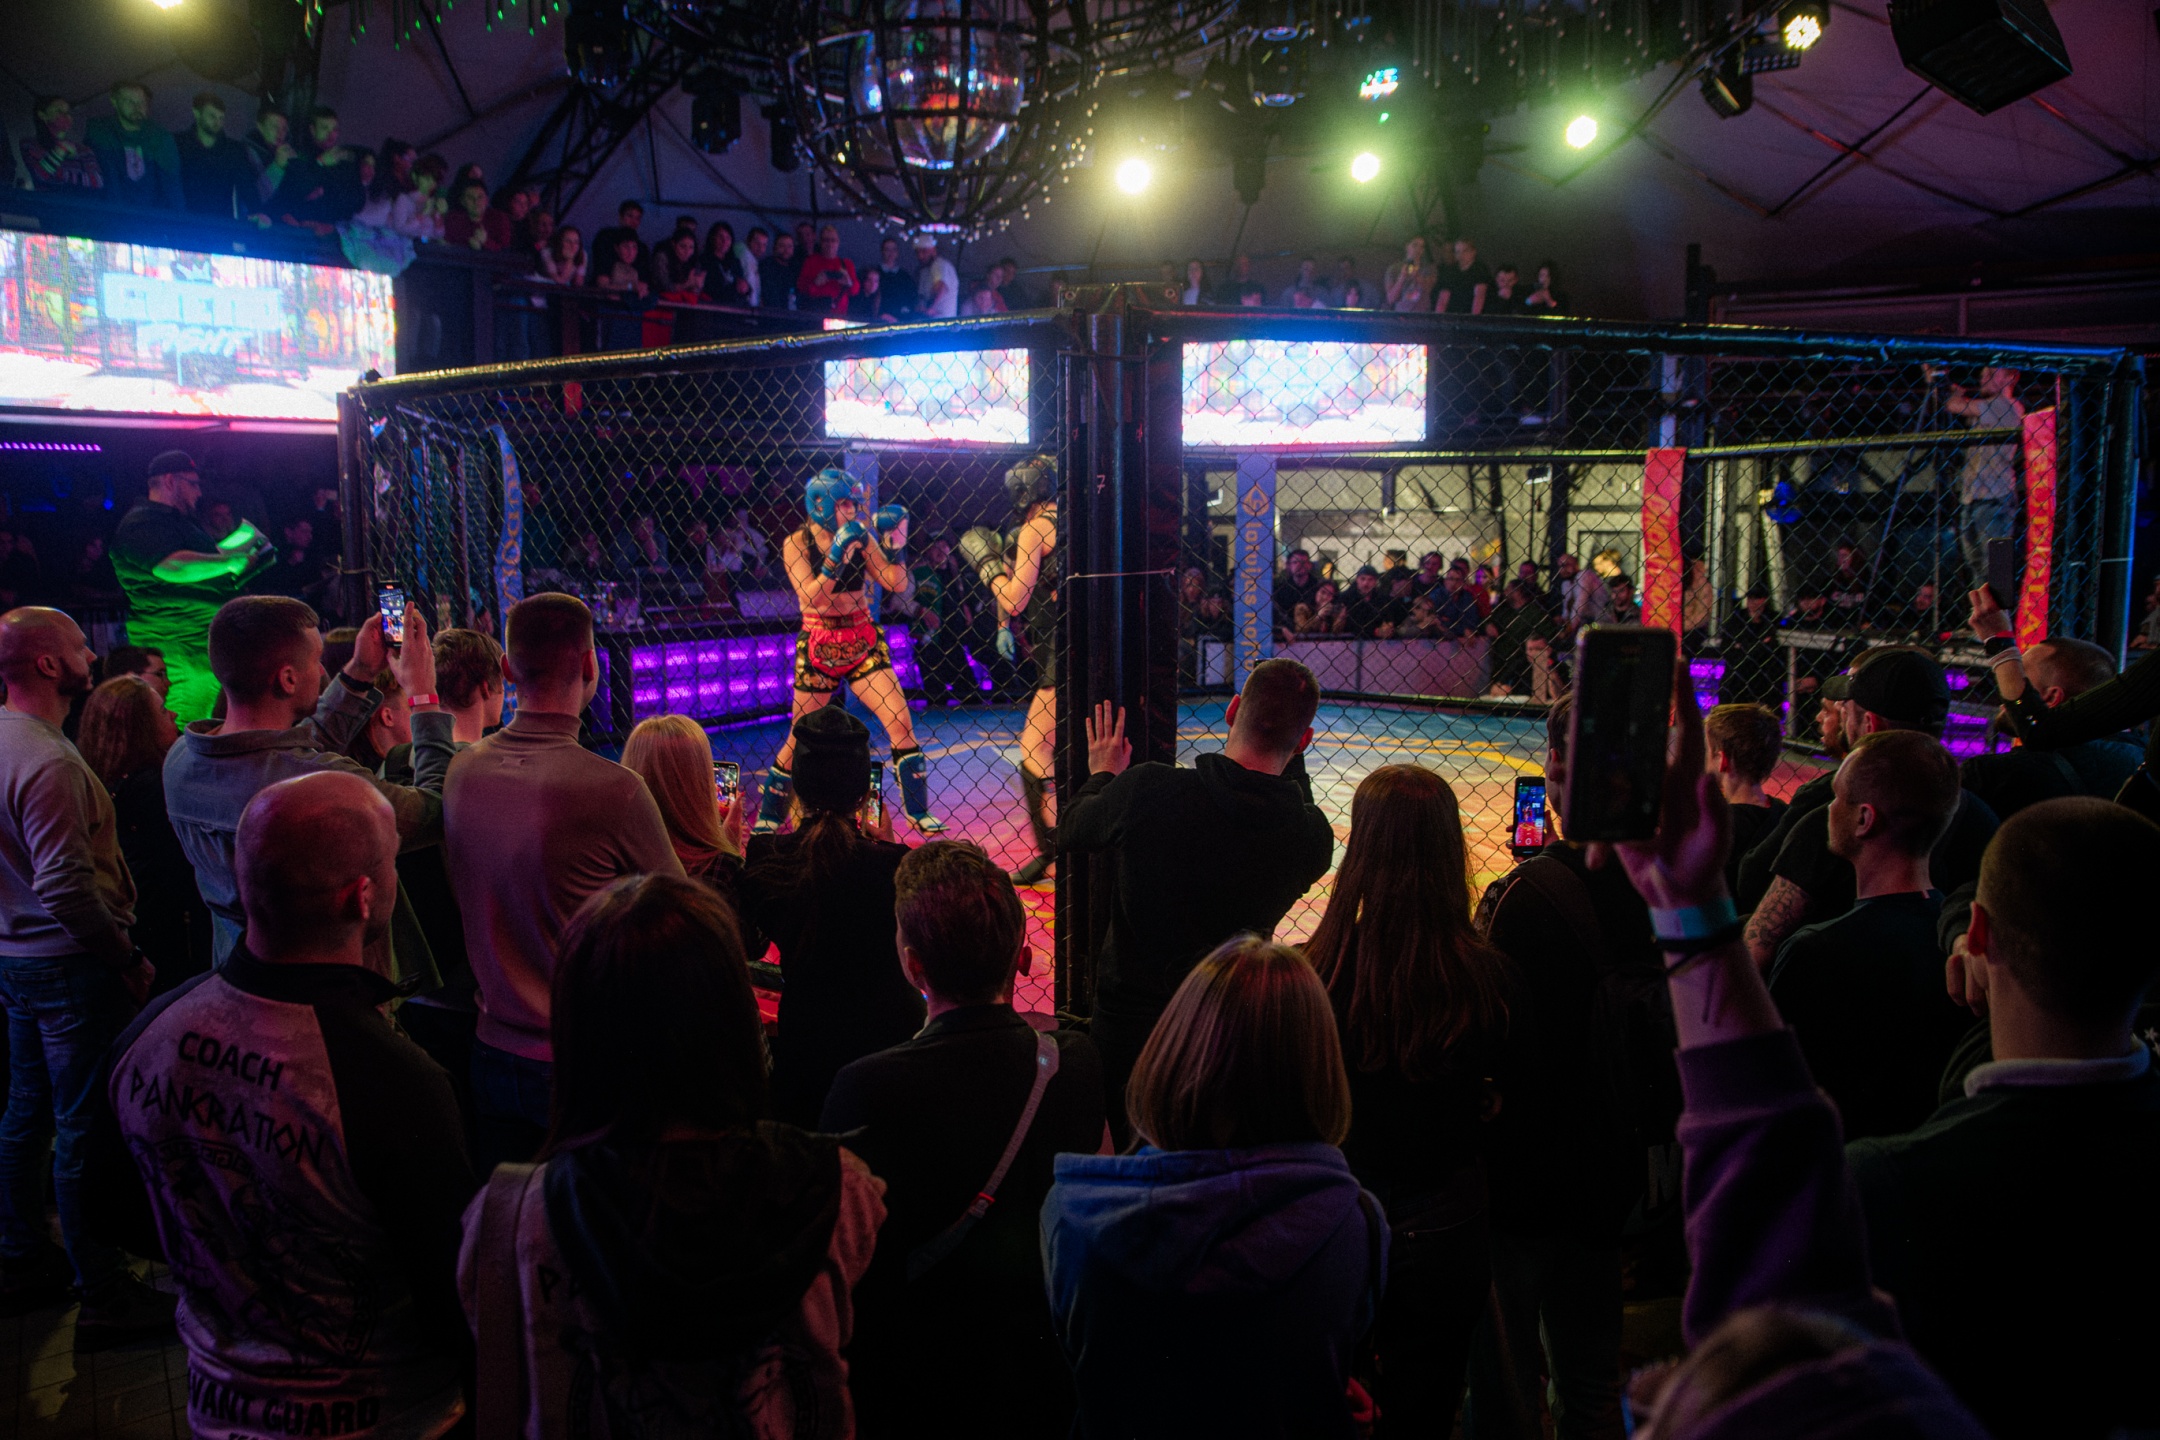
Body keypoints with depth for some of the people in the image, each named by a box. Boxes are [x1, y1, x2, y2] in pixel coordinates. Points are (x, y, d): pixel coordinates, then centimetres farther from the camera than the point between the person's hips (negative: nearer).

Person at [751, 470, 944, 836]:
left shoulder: (860, 536, 2)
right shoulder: (796, 544, -7)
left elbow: (897, 583, 0)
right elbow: (812, 597, -19)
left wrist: (894, 541, -11)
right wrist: (836, 554, -27)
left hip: (863, 640, 3)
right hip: (819, 646, -3)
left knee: (900, 721, -8)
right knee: (800, 737, 4)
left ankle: (918, 812, 4)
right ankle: (768, 816, 22)